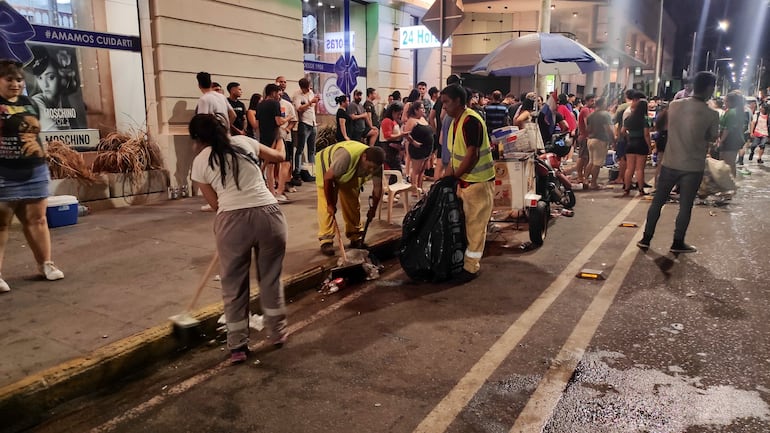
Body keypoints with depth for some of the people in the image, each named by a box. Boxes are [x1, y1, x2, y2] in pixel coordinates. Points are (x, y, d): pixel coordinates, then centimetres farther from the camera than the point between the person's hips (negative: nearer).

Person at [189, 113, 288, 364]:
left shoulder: (200, 162, 9)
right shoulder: (244, 142, 14)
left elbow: (215, 203, 12)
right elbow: (279, 157, 29)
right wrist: (280, 143, 50)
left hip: (233, 221, -2)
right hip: (268, 214, 3)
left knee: (234, 285, 15)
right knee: (271, 277, 21)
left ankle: (238, 347, 25)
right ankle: (278, 333, 36)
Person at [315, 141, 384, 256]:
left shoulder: (375, 164, -27)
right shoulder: (347, 156, -44)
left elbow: (377, 188, -12)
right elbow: (328, 179, -33)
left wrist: (373, 209, -6)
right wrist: (330, 204, -24)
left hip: (349, 175, 5)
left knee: (353, 204, 3)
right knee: (326, 207, -12)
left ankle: (355, 237, 12)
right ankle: (326, 240, -8)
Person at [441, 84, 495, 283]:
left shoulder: (471, 121, -19)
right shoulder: (455, 121, 10)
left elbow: (472, 155, -22)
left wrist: (454, 175, -13)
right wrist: (448, 172, 6)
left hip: (478, 181, -9)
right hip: (464, 180, 9)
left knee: (475, 224, 1)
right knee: (464, 222, 15)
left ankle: (471, 267, 10)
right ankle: (463, 260, 26)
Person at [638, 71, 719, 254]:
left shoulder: (674, 105, -3)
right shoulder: (711, 114, -11)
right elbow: (712, 137, 3)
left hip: (670, 163, 3)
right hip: (693, 167, -3)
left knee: (657, 202, 11)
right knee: (685, 206, 8)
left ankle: (646, 239, 14)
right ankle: (678, 243, 15)